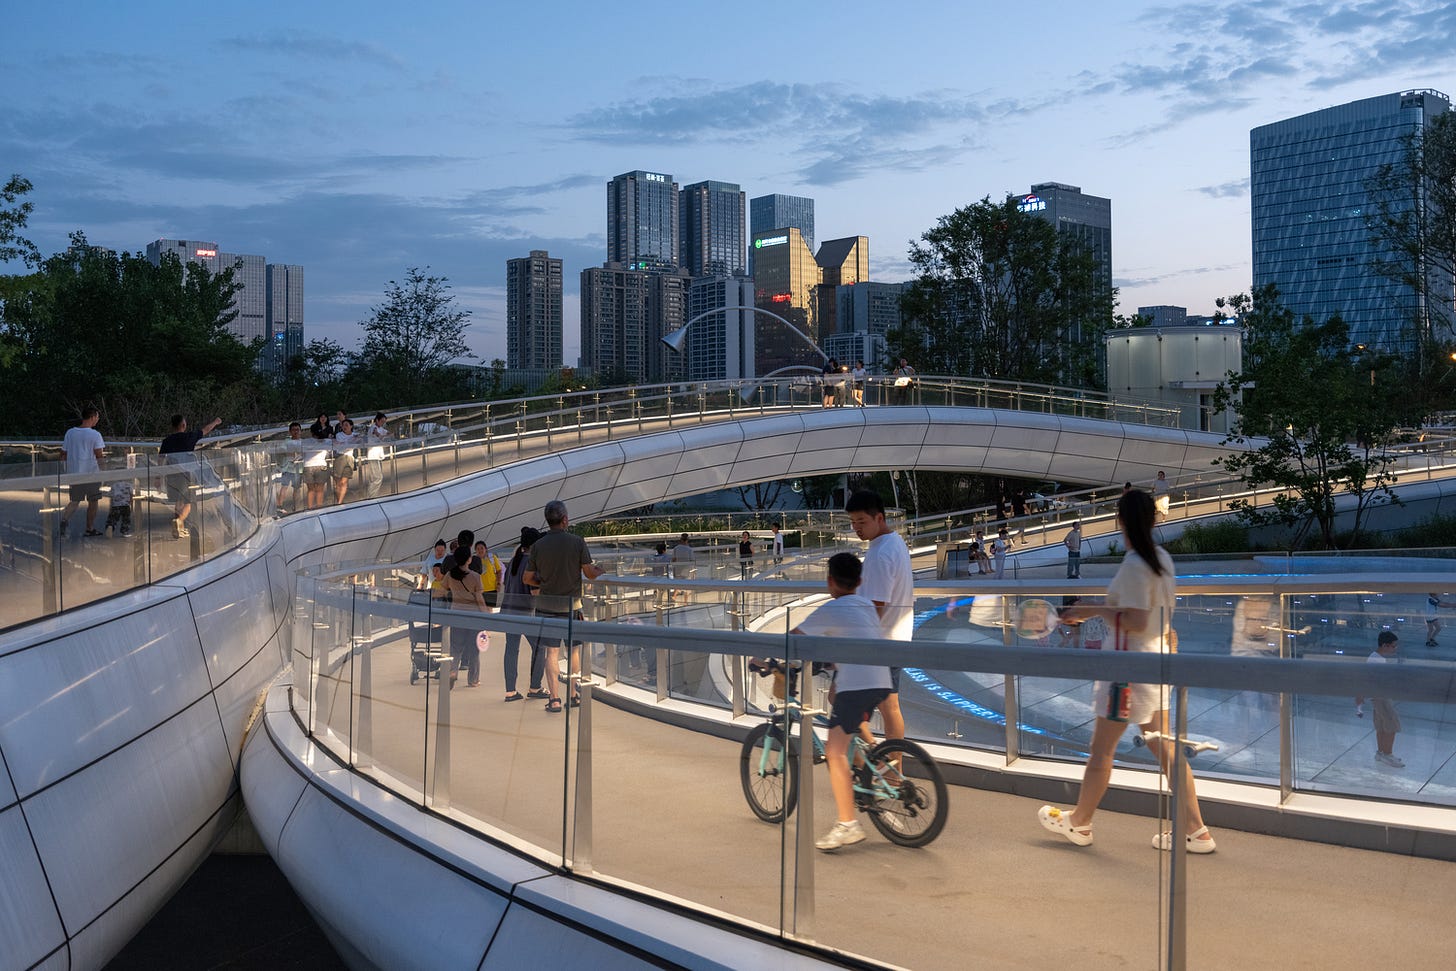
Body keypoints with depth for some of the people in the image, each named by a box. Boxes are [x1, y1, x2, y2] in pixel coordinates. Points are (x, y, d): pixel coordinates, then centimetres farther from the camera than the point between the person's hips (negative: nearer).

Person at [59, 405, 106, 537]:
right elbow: (99, 455, -15)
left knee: (75, 501, 14)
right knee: (93, 502, 10)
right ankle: (90, 528, 15)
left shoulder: (70, 433, 4)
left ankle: (64, 519, -10)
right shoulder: (95, 435, -12)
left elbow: (63, 454, 8)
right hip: (91, 472, -5)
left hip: (73, 473, 5)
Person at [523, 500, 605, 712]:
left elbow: (527, 578, 3)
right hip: (571, 604, -1)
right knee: (574, 650, 14)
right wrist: (601, 572, 17)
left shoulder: (537, 545, -3)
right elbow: (589, 573, -5)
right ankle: (574, 695, 19)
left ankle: (554, 699, 0)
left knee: (552, 652, 3)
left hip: (547, 605, 1)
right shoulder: (577, 542, -8)